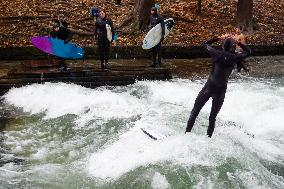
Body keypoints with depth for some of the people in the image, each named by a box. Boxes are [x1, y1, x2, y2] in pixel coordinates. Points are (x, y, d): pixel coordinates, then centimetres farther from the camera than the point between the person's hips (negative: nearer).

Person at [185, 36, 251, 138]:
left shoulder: (217, 53, -7)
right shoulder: (234, 57, -6)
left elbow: (205, 44, 13)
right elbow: (248, 51, 15)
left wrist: (219, 38, 18)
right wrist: (238, 43, 15)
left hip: (209, 86, -1)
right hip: (221, 89, 1)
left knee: (195, 111, 10)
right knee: (213, 117, 11)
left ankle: (187, 132, 8)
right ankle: (208, 137, 12)